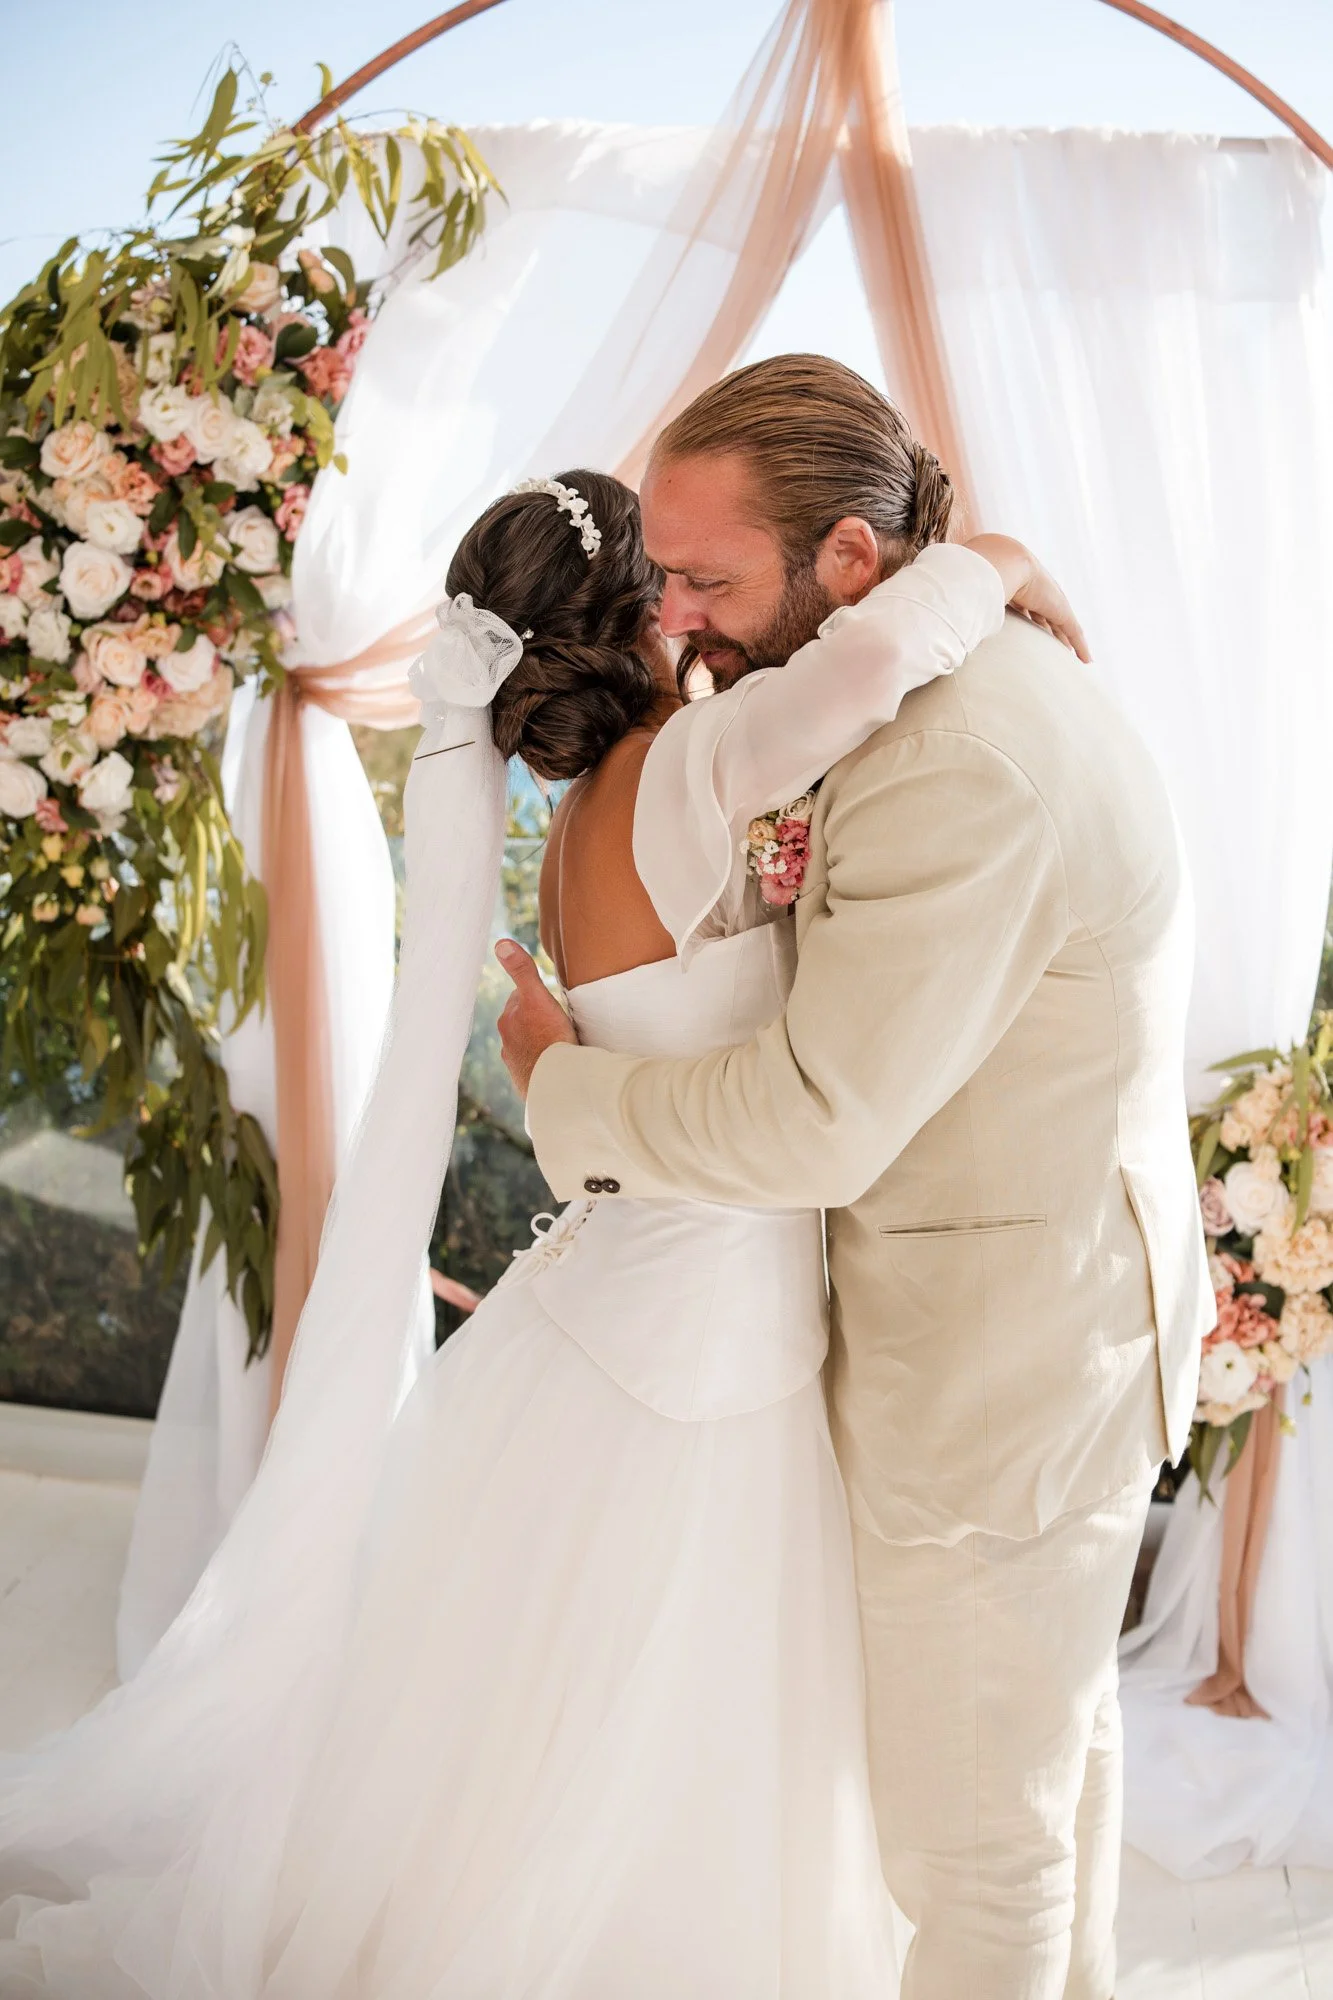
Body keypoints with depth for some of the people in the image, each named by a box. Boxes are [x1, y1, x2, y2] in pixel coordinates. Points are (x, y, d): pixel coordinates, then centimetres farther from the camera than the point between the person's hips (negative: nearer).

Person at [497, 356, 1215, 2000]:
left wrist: (564, 1089, -11)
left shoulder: (964, 770, -29)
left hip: (998, 1366, -10)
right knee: (1057, 1725, 28)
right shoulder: (992, 681, 4)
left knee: (972, 1826, 10)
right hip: (1074, 1304, 10)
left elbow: (818, 1123, -26)